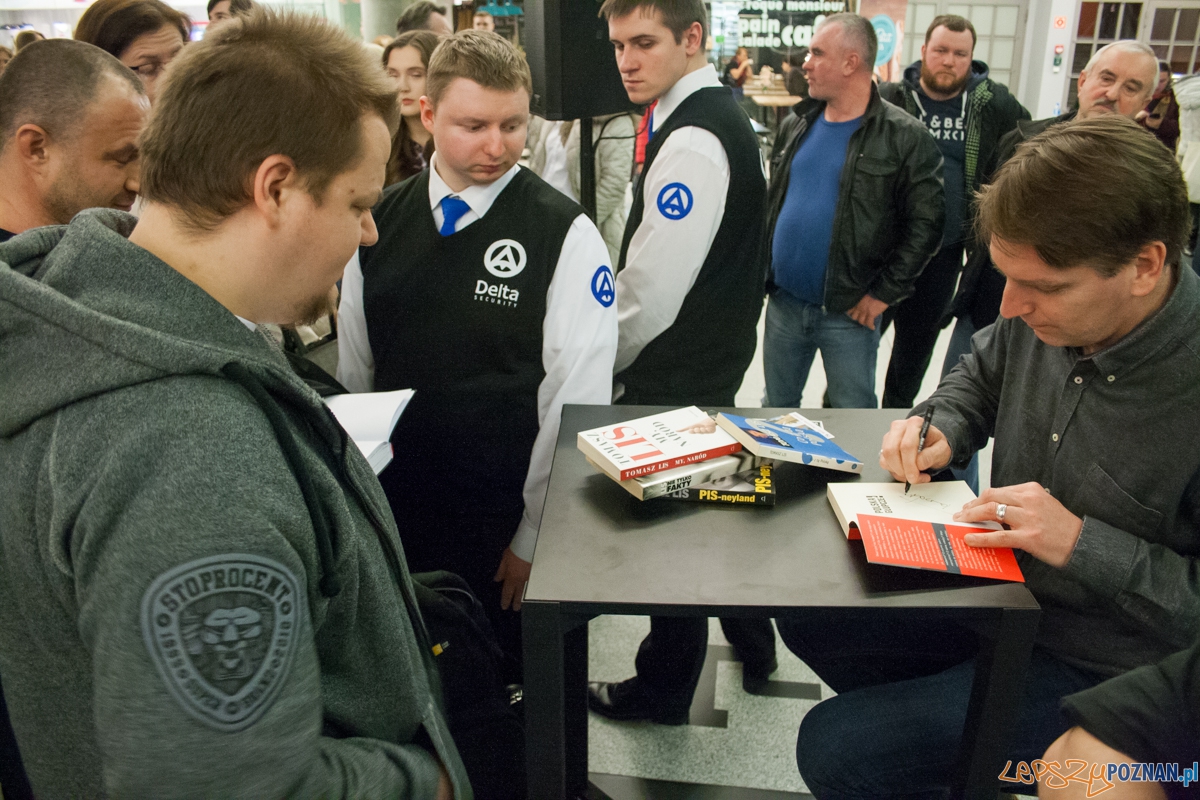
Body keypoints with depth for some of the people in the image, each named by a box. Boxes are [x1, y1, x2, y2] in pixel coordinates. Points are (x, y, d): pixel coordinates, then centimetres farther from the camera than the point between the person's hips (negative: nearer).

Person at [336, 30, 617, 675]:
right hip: (391, 512, 4)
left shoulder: (565, 235, -11)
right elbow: (355, 370, 9)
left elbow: (577, 399, -12)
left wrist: (534, 535, -11)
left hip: (505, 525, -4)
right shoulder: (379, 221, 2)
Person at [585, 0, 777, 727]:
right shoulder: (724, 116, 8)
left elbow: (652, 294, -25)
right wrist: (619, 352, 12)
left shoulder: (691, 141, -24)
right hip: (717, 359, 10)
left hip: (678, 378, -10)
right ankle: (753, 644, 43)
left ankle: (664, 690, 27)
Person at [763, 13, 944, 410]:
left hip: (848, 313, -5)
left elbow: (925, 224, -11)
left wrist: (884, 293, -13)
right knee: (776, 406, 18)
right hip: (782, 302, 5)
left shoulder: (905, 138, -10)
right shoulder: (799, 127, 9)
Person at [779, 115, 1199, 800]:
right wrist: (941, 431, -7)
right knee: (807, 615, 9)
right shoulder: (1043, 314, -9)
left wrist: (1083, 544, -30)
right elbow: (978, 379, 13)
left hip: (1098, 668, -7)